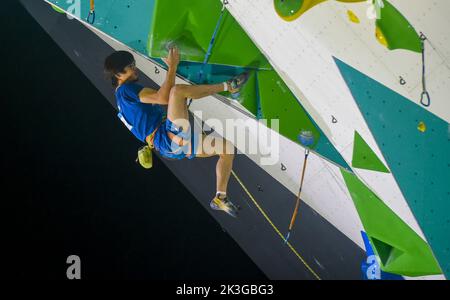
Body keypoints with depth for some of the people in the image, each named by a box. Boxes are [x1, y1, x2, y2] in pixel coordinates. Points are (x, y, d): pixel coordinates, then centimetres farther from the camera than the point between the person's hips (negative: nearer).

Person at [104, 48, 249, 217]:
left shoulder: (124, 99, 29)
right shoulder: (126, 90, -3)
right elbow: (163, 98, -18)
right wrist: (172, 66, -13)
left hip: (175, 144, 10)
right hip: (169, 137, -10)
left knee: (227, 147, 8)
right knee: (178, 90, -28)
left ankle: (220, 198, 3)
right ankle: (227, 86, -13)